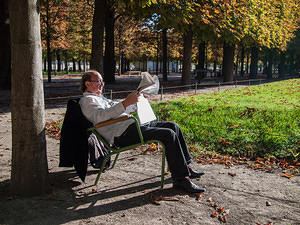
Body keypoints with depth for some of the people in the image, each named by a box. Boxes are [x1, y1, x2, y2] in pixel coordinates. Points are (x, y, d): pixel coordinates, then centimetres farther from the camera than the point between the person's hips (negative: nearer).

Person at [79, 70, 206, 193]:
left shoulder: (100, 97, 27)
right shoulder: (87, 100, -5)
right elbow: (100, 116, -24)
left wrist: (135, 99, 21)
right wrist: (126, 103, -32)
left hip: (131, 125, 10)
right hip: (122, 134, -10)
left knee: (173, 126, 4)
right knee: (168, 134, -22)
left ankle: (185, 166, 9)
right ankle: (181, 179, -17)